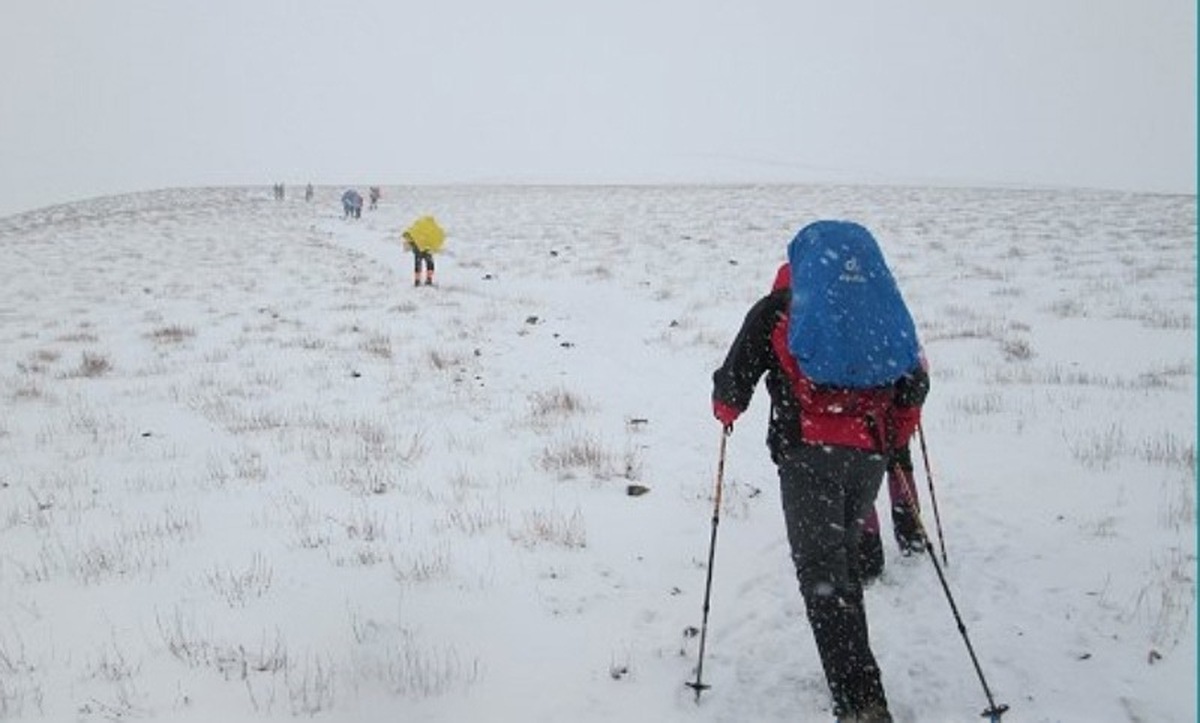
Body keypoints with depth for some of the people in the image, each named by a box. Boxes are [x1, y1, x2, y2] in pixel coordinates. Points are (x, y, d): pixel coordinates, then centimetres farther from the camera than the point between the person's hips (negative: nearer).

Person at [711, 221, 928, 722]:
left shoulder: (777, 309, 3)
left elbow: (734, 379, 1)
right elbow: (916, 383, 17)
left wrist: (725, 410, 23)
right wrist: (894, 437, 31)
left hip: (808, 454, -5)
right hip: (870, 455, 5)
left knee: (822, 571, -4)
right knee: (844, 555, 22)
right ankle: (854, 671, 32)